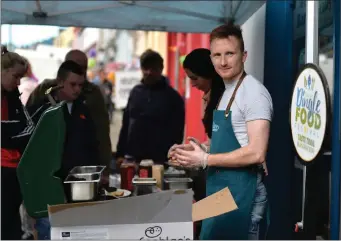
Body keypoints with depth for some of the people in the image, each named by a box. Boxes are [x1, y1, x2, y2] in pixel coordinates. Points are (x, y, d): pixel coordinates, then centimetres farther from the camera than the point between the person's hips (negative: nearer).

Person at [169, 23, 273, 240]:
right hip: (222, 189, 9)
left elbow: (256, 153, -23)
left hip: (241, 192, -9)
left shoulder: (253, 92, -15)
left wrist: (205, 160, -15)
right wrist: (197, 152, 5)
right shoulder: (227, 92, 15)